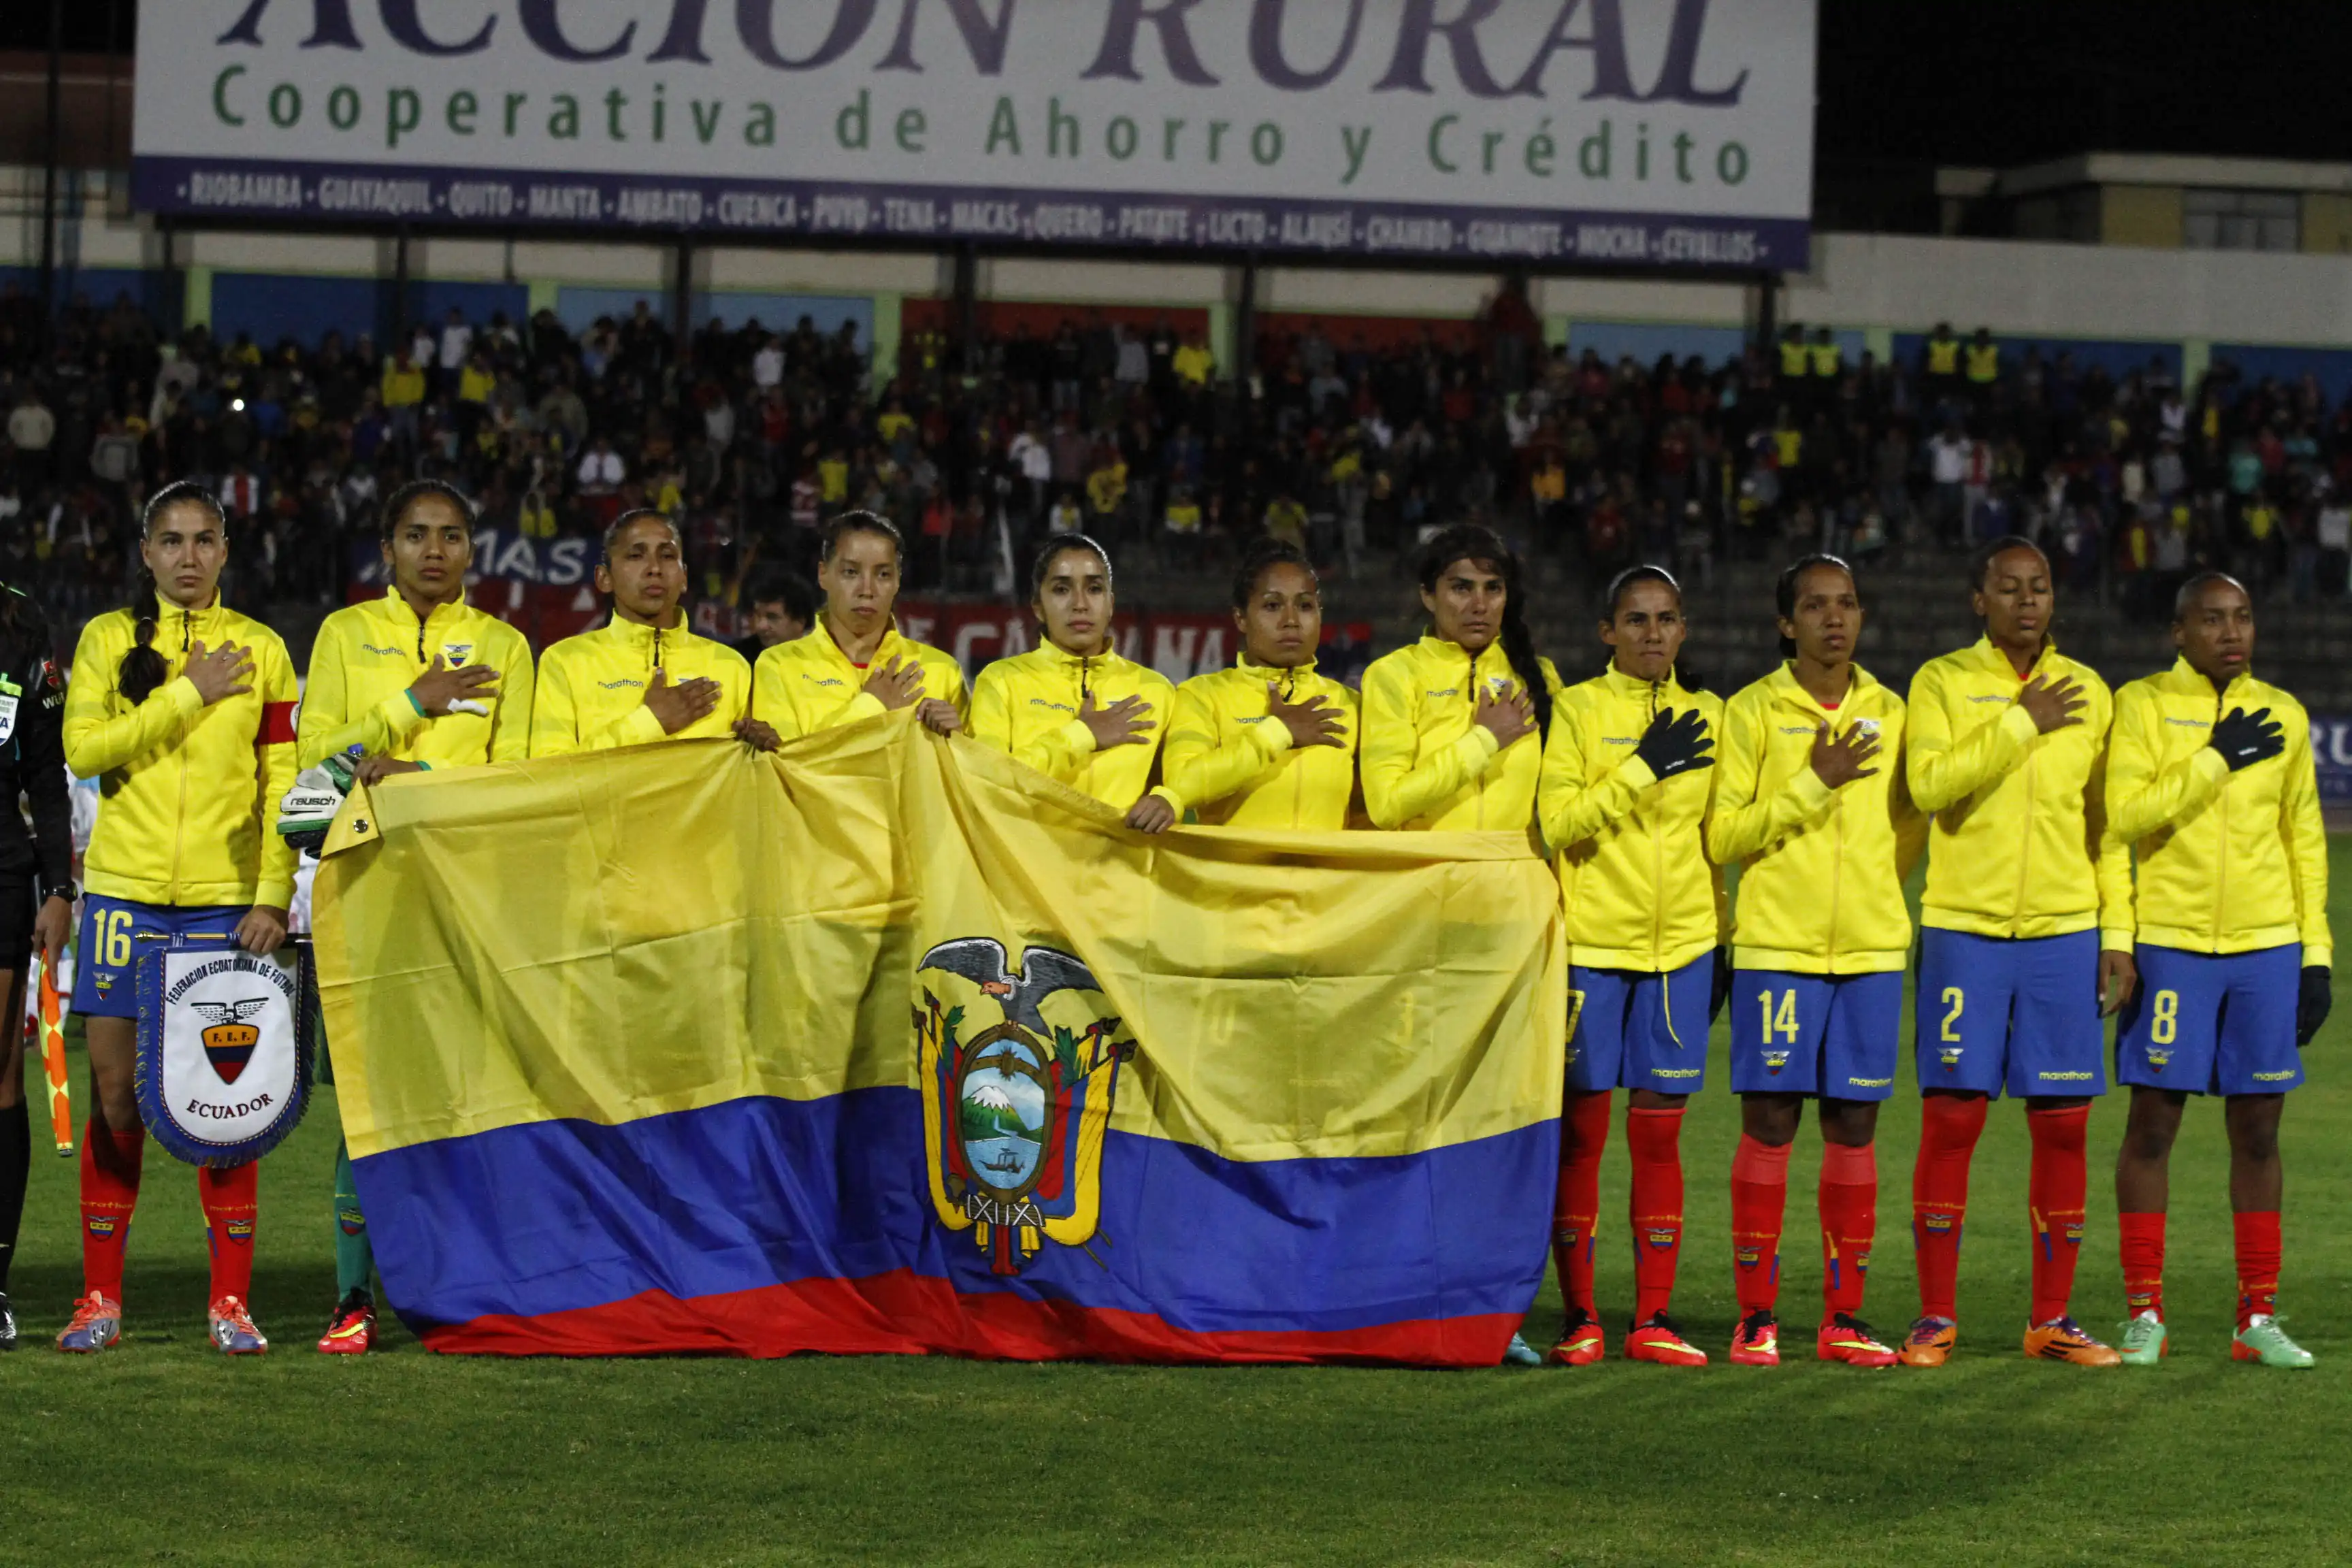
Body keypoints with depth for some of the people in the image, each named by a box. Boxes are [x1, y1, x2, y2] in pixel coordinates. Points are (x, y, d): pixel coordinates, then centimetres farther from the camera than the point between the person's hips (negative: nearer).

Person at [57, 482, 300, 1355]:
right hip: (126, 888, 0)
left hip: (225, 897, 0)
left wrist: (274, 895, -3)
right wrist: (187, 695, -9)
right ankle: (101, 1298, 7)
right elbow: (83, 748, -6)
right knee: (115, 1092, 0)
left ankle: (230, 1301, 1)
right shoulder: (108, 639, 7)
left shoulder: (260, 651, 8)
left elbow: (282, 784, 6)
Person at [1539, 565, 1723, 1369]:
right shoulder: (1577, 709, -1)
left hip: (1681, 945, 3)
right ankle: (1579, 1318, 5)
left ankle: (1654, 1319, 7)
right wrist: (1644, 767, -17)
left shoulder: (1708, 716, 10)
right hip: (1591, 941, -3)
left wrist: (1718, 939, 13)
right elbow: (1557, 822, -12)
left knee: (1659, 1134, 4)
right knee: (1580, 1132, 0)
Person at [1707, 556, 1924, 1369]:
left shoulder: (1891, 713, 12)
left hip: (1872, 947, 3)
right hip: (1776, 946, -3)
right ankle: (1757, 1317, 2)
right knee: (1770, 1125, -4)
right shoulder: (1752, 711, 1)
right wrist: (1813, 784, -13)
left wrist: (1877, 894, 6)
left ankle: (1844, 1317, 9)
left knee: (1853, 1128, 4)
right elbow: (1722, 836, -6)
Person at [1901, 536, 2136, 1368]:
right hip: (1964, 930, -2)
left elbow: (2108, 825, 11)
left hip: (2066, 933, 2)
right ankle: (1936, 1316, 4)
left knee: (2062, 1126, 2)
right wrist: (2022, 723, -15)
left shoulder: (2088, 693, 10)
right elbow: (1929, 783, -15)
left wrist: (2117, 935, 5)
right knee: (1952, 1118, -4)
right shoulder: (1942, 683, 1)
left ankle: (2052, 1320, 10)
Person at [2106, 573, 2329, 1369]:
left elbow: (2305, 840, 13)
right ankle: (2145, 1314, 7)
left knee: (2257, 1132, 5)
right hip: (2171, 944, -3)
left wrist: (2317, 954, 8)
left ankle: (2258, 1318, 12)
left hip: (2269, 946, 3)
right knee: (2153, 1124, -1)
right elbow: (2126, 813, -14)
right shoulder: (2142, 705, -1)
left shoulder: (2283, 715, 10)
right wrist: (2217, 758, -16)